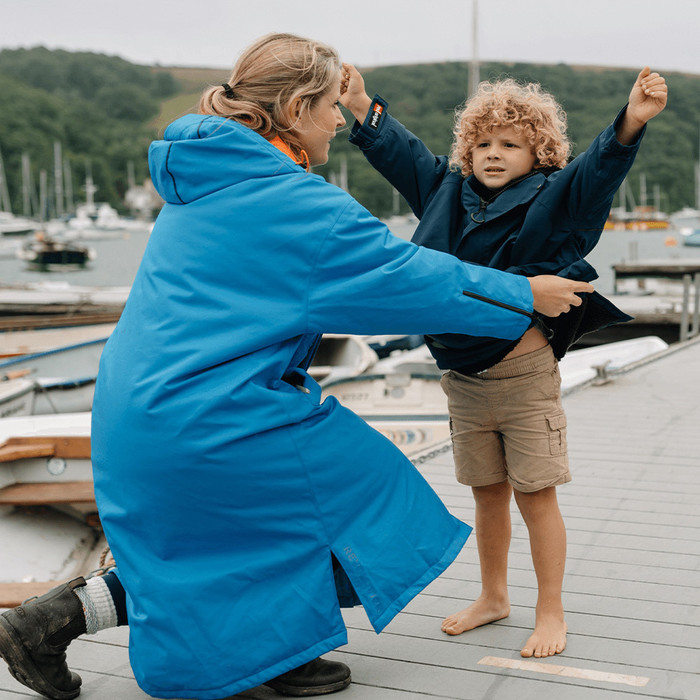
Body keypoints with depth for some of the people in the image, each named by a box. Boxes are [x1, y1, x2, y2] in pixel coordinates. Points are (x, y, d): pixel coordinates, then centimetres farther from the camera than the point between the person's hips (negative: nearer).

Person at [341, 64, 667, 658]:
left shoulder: (552, 198, -5)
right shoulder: (448, 191, 9)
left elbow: (600, 169, -21)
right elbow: (401, 151, 20)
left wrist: (632, 121, -38)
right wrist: (360, 102, 21)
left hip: (524, 373, -5)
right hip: (463, 378, 5)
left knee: (535, 495, 1)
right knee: (488, 493, 16)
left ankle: (551, 613, 15)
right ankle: (493, 596, 32)